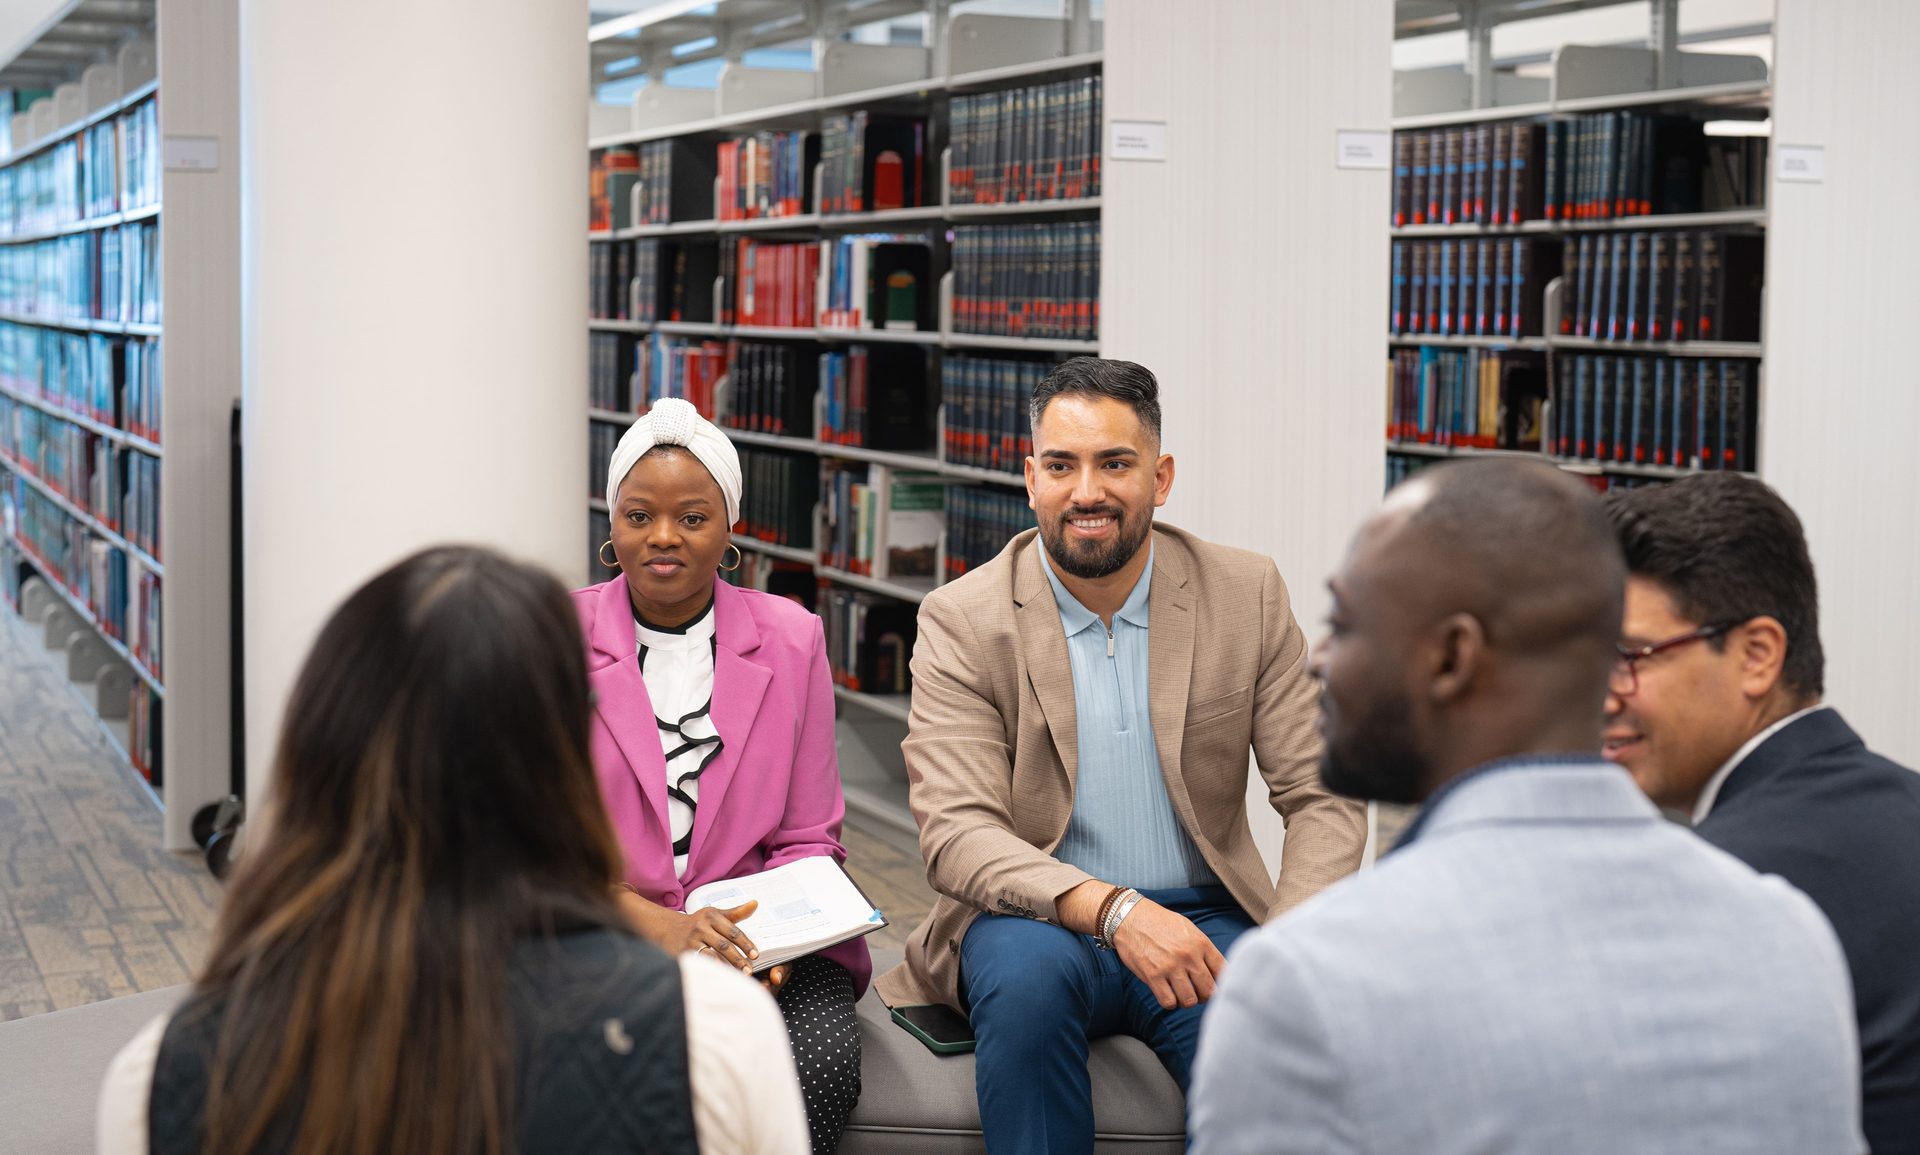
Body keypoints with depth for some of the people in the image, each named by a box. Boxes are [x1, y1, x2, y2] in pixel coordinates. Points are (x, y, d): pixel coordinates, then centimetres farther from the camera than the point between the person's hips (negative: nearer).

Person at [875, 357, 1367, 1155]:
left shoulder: (1247, 595, 2)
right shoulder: (962, 623, -4)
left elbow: (1324, 800, 0)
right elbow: (955, 834, -14)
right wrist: (1113, 910, -31)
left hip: (1200, 919, 1)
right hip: (1034, 920, -1)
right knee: (1030, 972, -36)